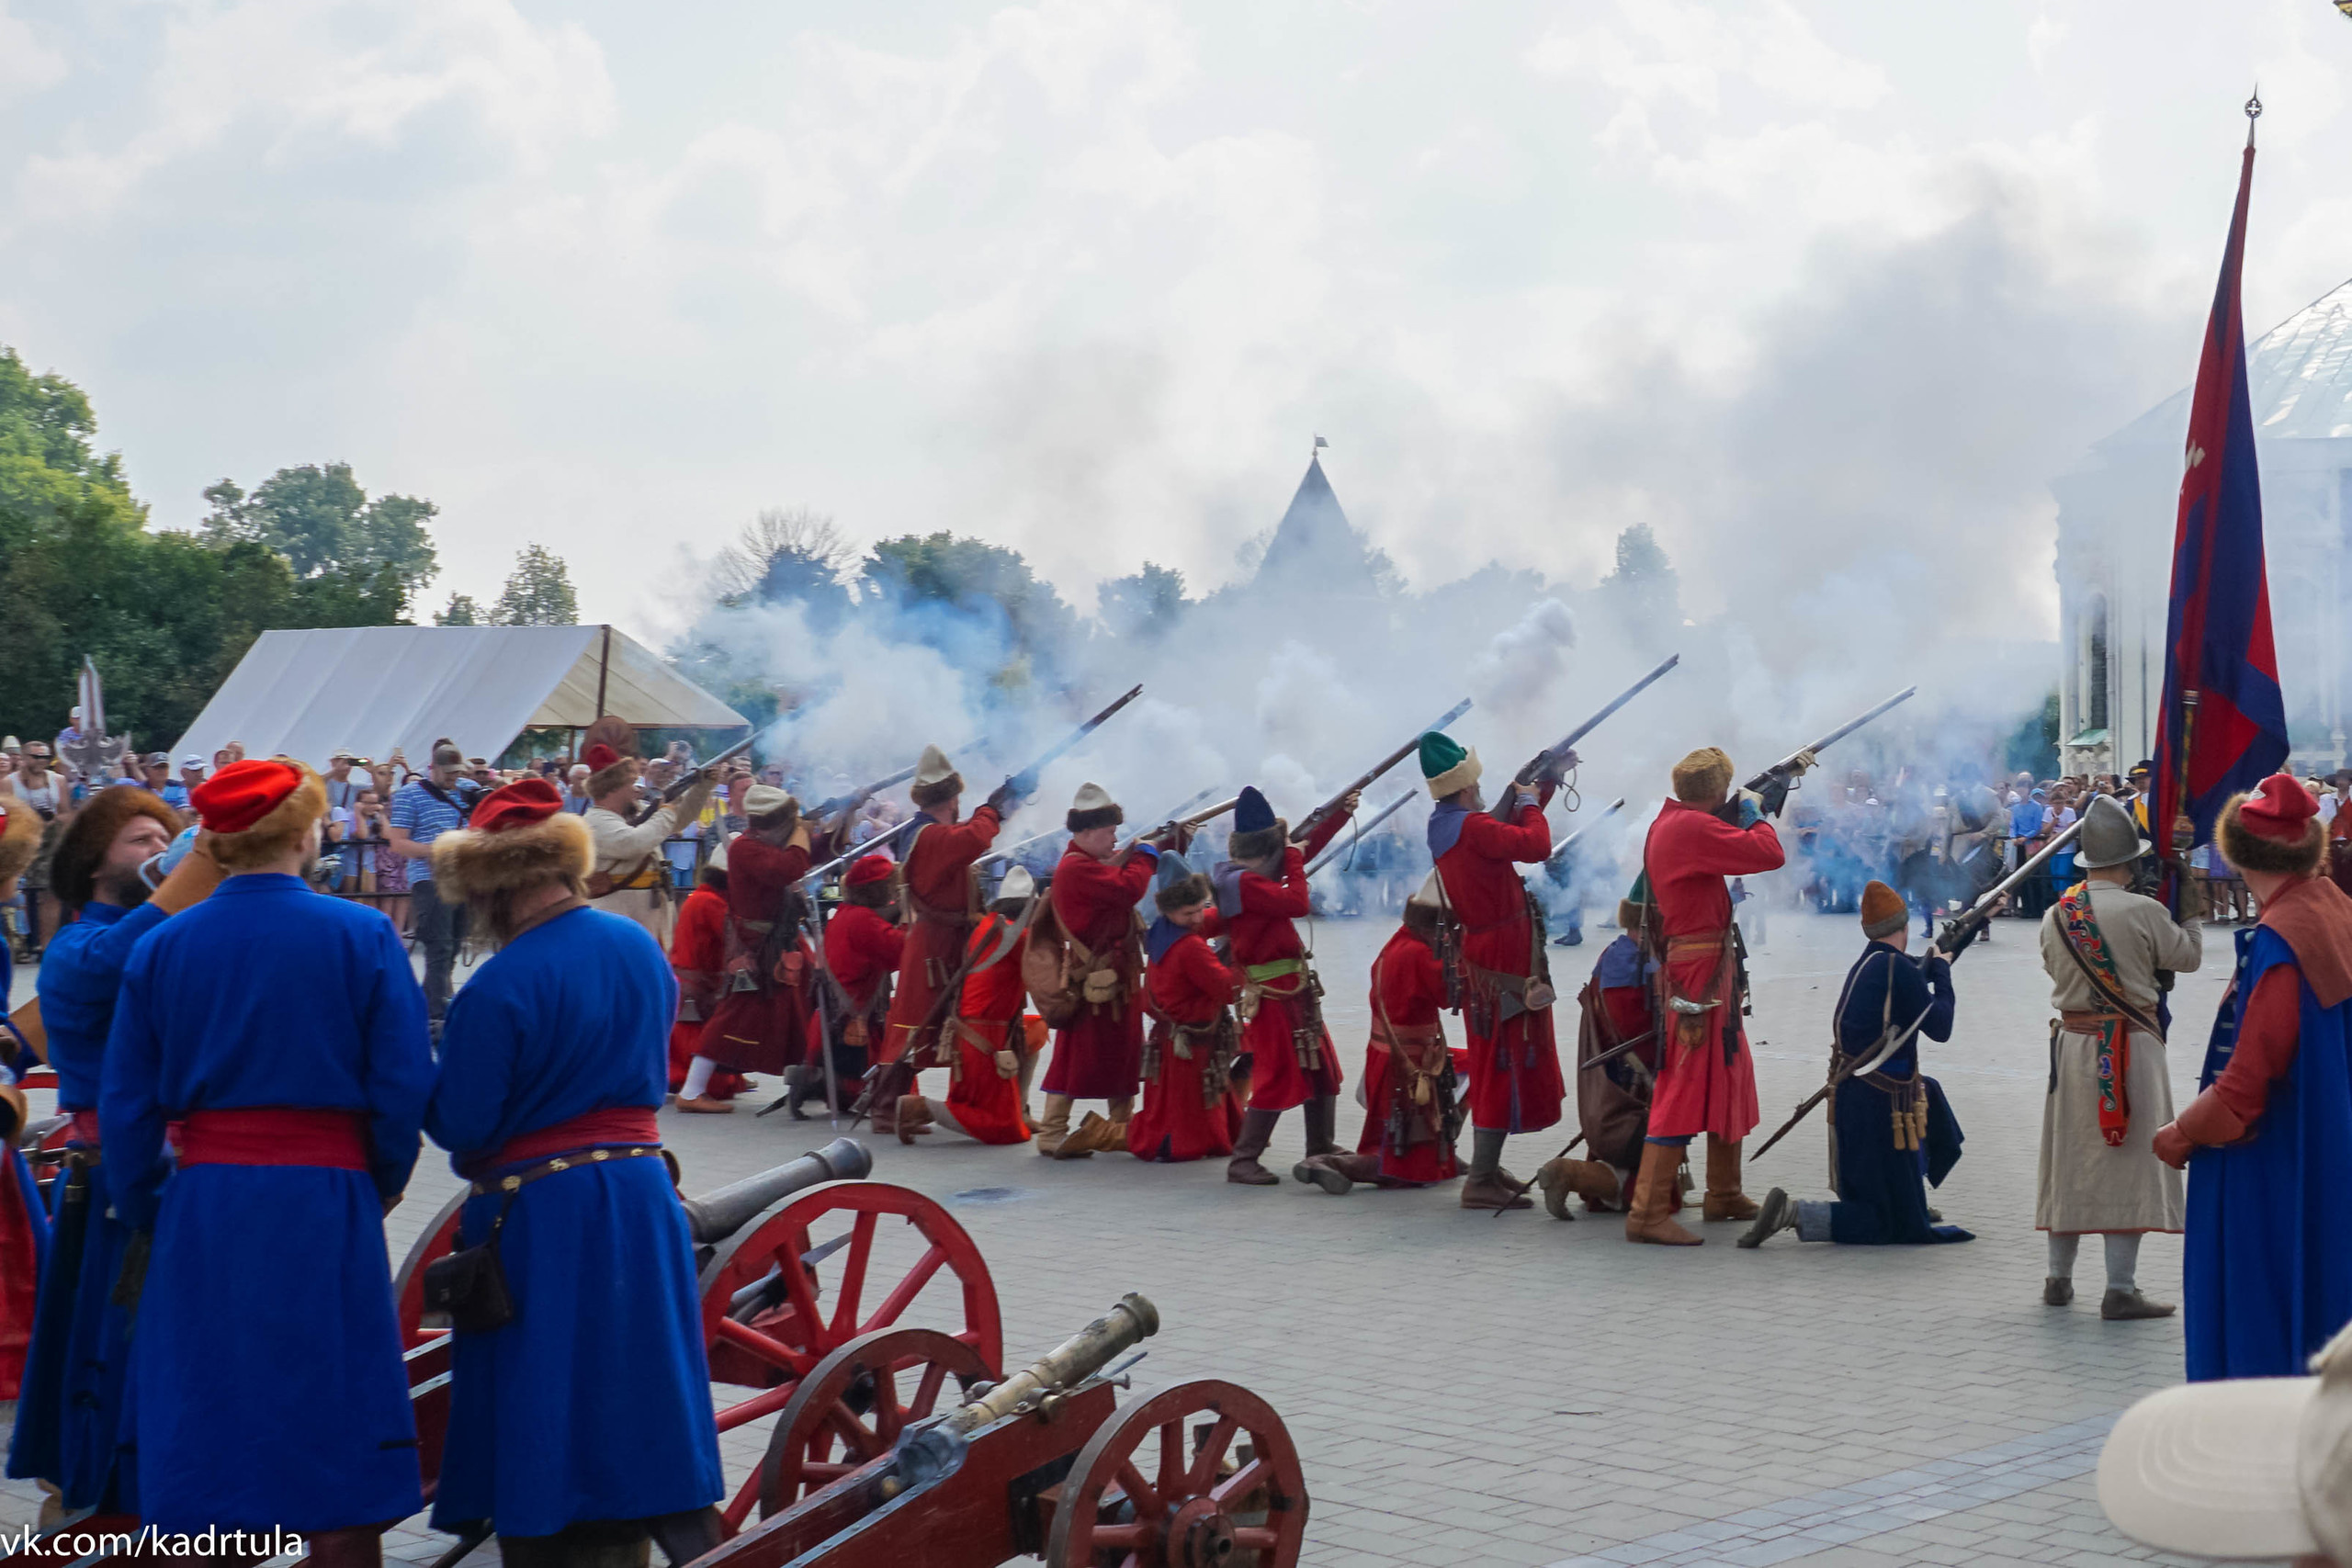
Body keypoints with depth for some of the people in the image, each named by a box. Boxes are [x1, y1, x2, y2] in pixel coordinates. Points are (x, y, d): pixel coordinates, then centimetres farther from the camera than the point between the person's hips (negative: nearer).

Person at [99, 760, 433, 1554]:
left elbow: (126, 1108, 4)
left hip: (203, 1208, 3)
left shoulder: (159, 949, 2)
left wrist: (146, 1216, 15)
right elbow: (404, 1088, -6)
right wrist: (381, 1184, 10)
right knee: (342, 1477, 6)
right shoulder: (362, 936, -5)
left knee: (202, 1459, 12)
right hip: (324, 1205, -2)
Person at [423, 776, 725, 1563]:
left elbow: (460, 1124, -15)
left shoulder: (499, 986, -18)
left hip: (538, 1216, -6)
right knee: (648, 1409, 15)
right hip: (641, 1199, 7)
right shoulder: (641, 947, 4)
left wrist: (429, 1075, 3)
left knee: (536, 1441, 4)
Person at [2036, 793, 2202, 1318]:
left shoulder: (2057, 915, -1)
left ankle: (2059, 1278, 23)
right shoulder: (2143, 912, -14)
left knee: (2070, 1157, 15)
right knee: (2128, 1162, 0)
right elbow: (2188, 955, 0)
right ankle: (2120, 1290, -1)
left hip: (2072, 1041, 5)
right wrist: (2191, 915, 19)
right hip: (2131, 1045, -5)